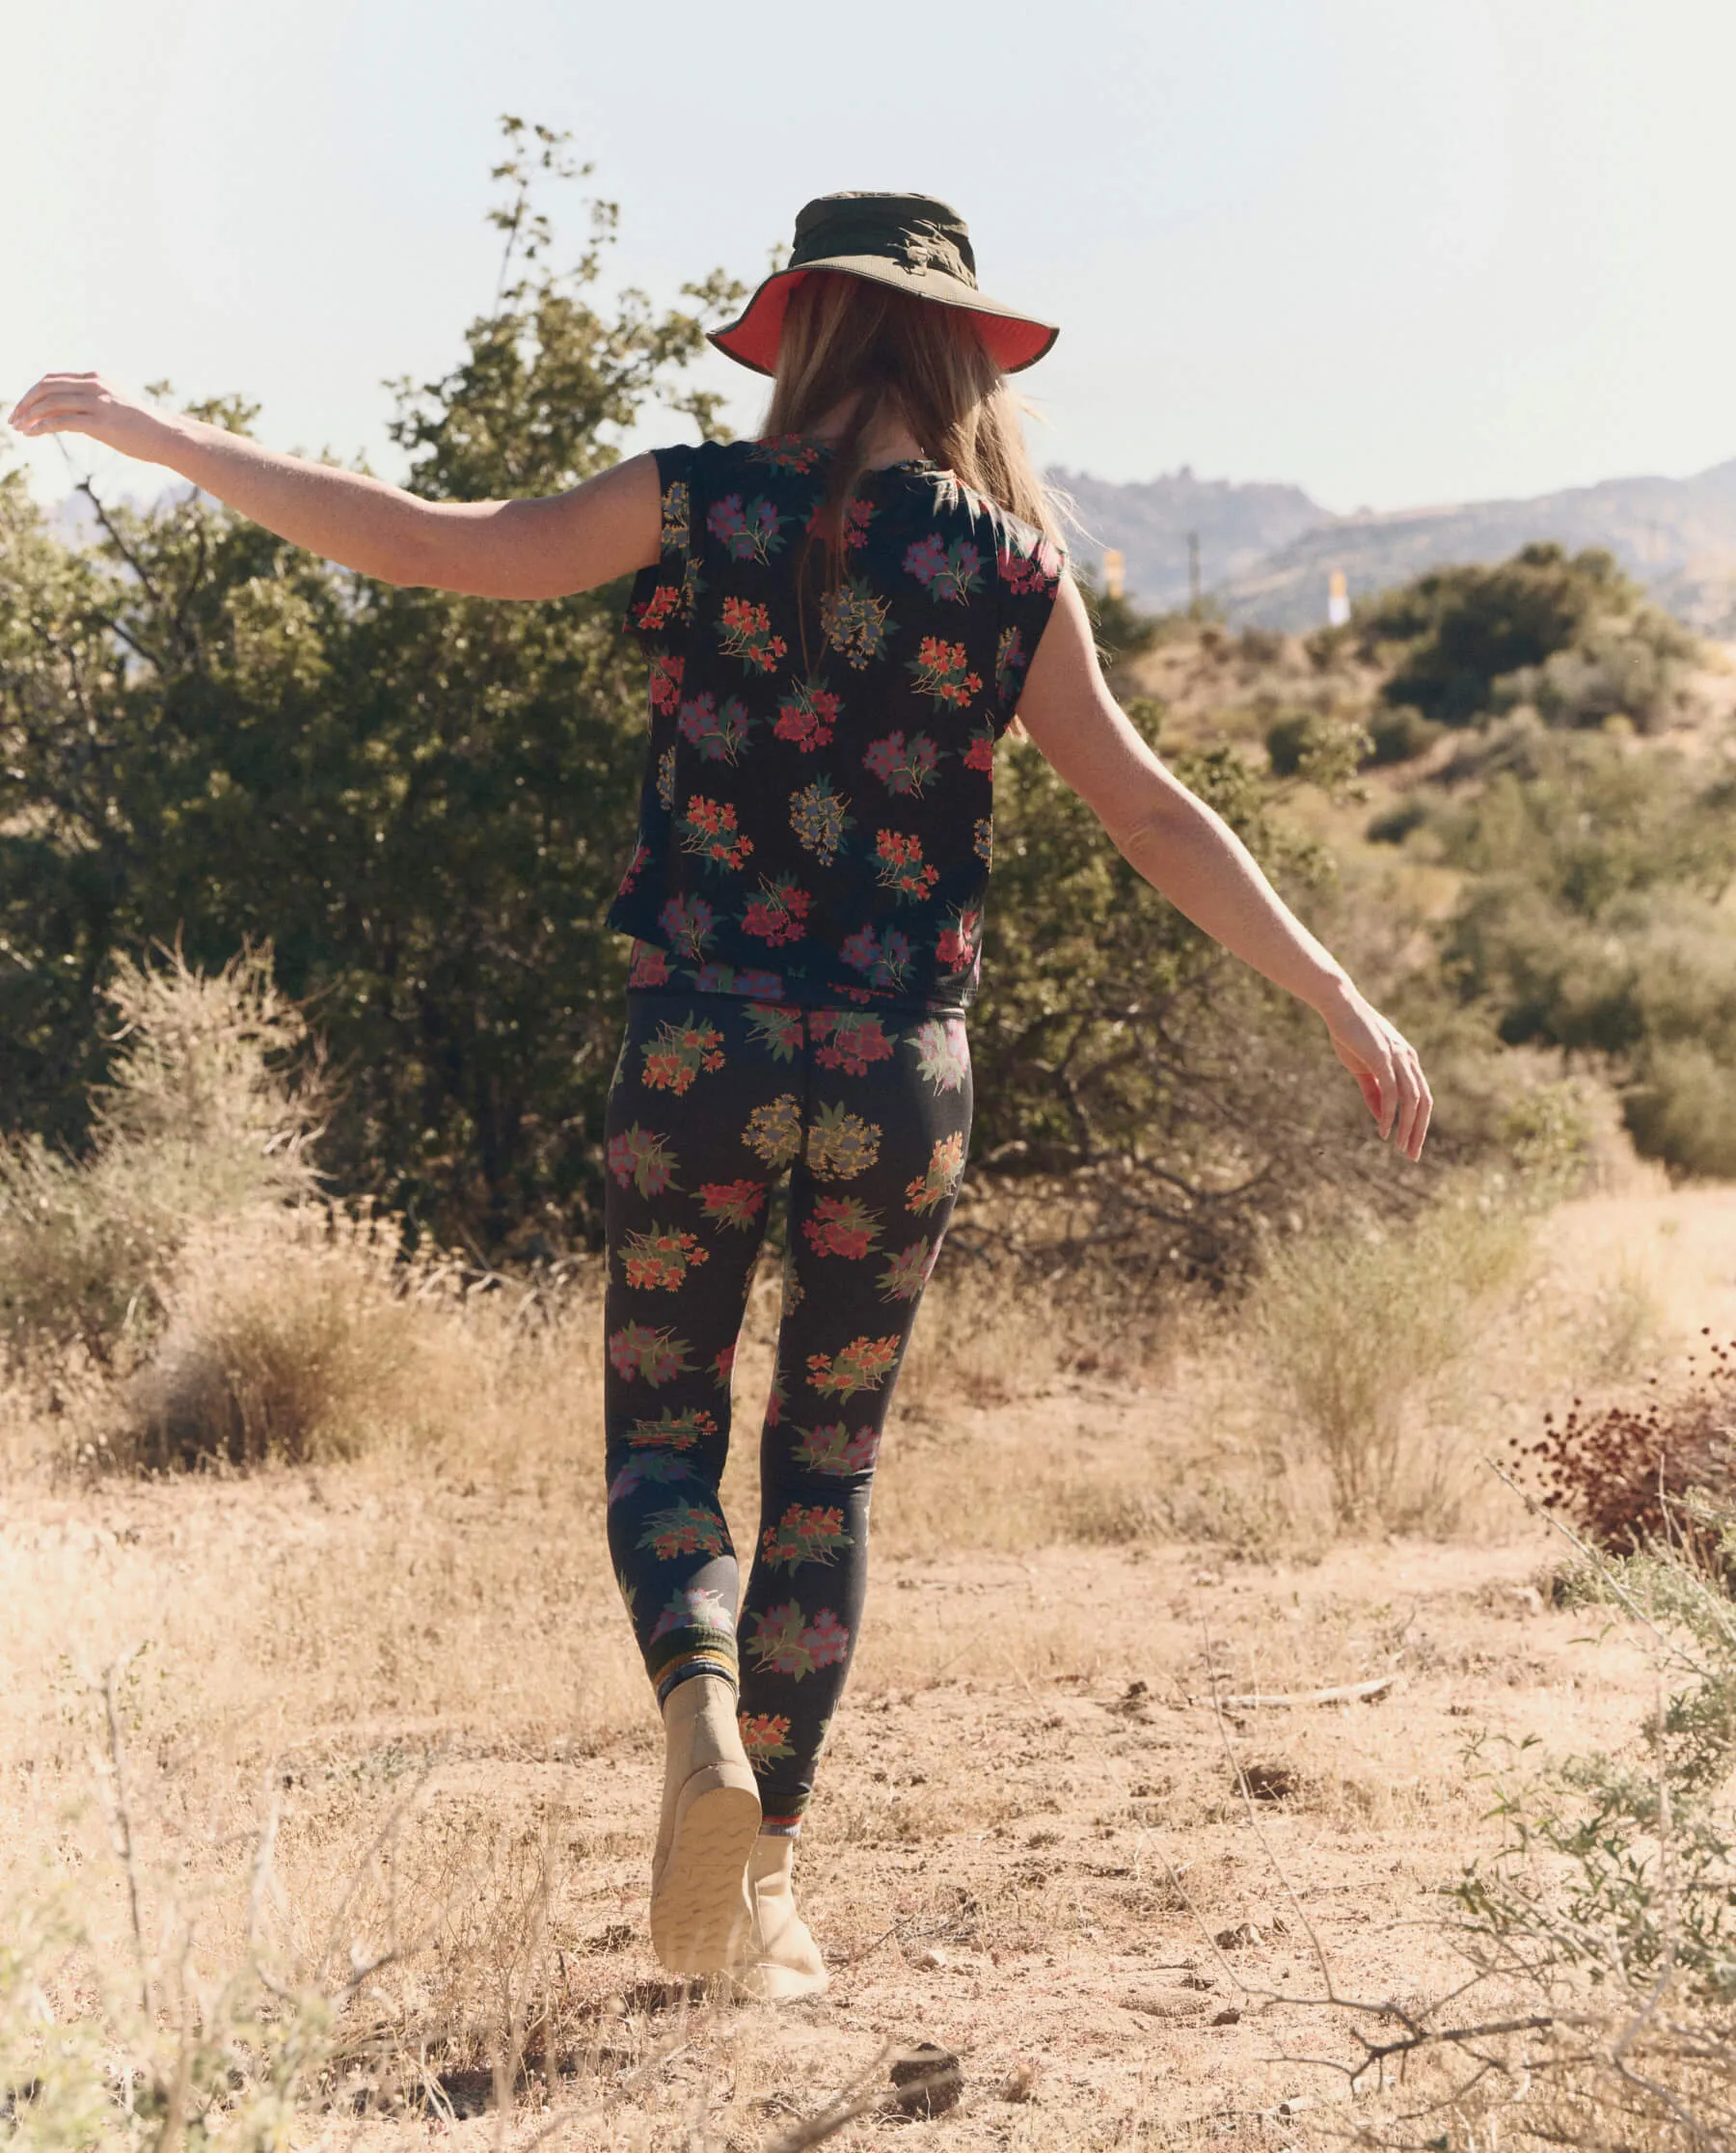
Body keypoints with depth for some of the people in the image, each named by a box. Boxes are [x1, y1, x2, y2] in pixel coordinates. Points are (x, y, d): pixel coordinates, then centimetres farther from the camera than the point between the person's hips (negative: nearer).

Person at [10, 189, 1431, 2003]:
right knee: (826, 1465, 14)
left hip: (700, 1039, -1)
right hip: (899, 1069, 1)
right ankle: (766, 1884, 14)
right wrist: (1342, 1004, 10)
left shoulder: (698, 506, -2)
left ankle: (702, 1711, -16)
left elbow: (422, 543, -2)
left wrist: (155, 435, 9)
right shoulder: (1012, 568, 0)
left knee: (661, 1427, 13)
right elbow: (1154, 817, 2)